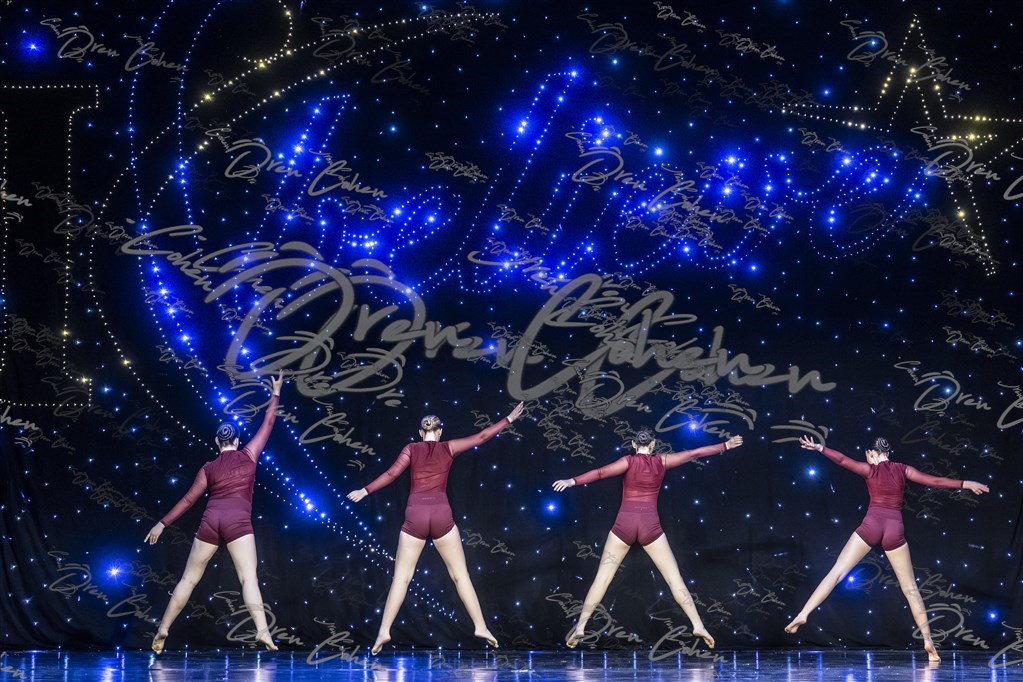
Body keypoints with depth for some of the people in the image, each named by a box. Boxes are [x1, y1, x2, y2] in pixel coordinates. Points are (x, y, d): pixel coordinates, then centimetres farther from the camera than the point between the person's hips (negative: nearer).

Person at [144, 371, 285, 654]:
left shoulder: (208, 468, 17)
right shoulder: (248, 456, 13)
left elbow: (188, 500, 17)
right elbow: (268, 423, 21)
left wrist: (162, 524, 24)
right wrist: (276, 392, 31)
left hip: (210, 520, 2)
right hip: (238, 521, -2)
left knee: (189, 578, 10)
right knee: (249, 577, -11)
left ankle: (163, 628, 7)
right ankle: (262, 631, -28)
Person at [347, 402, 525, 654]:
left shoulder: (411, 449, 7)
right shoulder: (448, 448, 9)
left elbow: (391, 474, -2)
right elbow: (481, 437, 14)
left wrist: (365, 491, 7)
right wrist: (509, 419, 24)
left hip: (415, 516, 0)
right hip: (441, 515, 0)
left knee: (401, 577, 3)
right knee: (460, 575, 8)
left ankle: (384, 631, -4)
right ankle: (480, 626, 4)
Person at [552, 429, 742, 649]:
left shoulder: (629, 461, 1)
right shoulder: (661, 462, 7)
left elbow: (601, 472, -13)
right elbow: (694, 453, 15)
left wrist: (572, 481, -18)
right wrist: (725, 445, 25)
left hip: (624, 524, -1)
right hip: (650, 525, 1)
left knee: (602, 578, 1)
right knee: (674, 578, 6)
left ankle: (580, 627, -7)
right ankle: (697, 625, 1)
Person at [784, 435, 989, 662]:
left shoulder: (870, 469, 8)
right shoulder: (902, 469, 11)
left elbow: (842, 460, -3)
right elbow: (935, 481, 12)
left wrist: (820, 448, -1)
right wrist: (966, 484, 20)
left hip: (871, 525, -1)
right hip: (894, 529, 1)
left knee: (837, 571, 0)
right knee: (910, 589, 6)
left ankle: (803, 614, -10)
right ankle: (928, 641, 2)